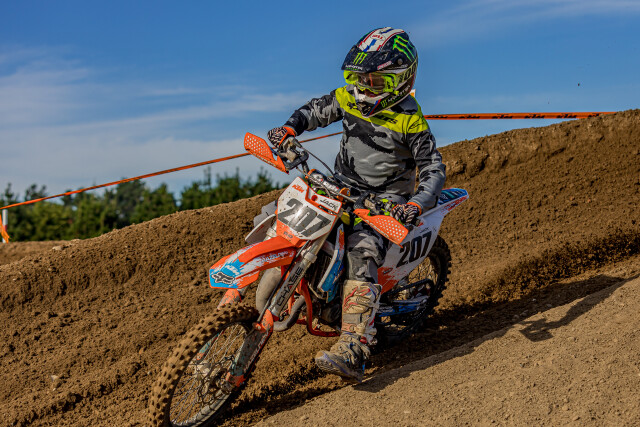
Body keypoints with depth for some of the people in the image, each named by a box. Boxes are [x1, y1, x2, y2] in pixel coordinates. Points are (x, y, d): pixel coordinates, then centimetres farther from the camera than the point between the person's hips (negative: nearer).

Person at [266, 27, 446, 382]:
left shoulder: (410, 121, -13)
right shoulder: (349, 98, 1)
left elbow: (433, 169, -11)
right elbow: (316, 110, 15)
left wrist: (415, 204, -29)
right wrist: (290, 128, -6)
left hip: (385, 199, -7)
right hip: (342, 186, 7)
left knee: (362, 254, -31)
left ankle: (352, 351, -40)